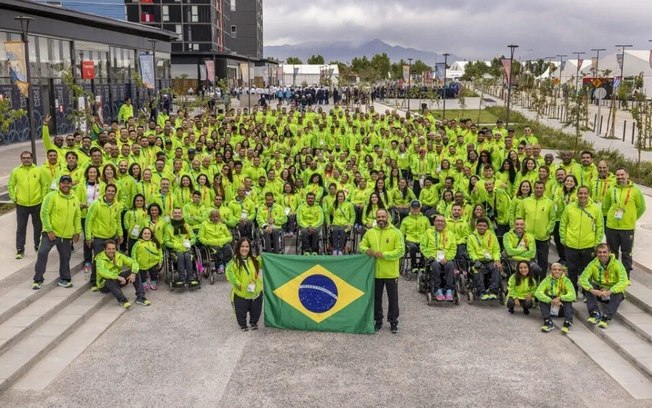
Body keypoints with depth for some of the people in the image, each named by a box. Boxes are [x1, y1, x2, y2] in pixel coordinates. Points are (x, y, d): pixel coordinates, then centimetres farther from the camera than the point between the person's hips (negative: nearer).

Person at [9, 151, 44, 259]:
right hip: (21, 205, 0)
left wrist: (43, 197, -2)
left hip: (37, 204, 1)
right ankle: (20, 249, 10)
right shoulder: (16, 171, -1)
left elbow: (45, 185, 2)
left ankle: (38, 246, 28)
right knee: (21, 228, 3)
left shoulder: (39, 170, -1)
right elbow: (11, 186, 5)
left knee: (38, 226, 12)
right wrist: (13, 198, -1)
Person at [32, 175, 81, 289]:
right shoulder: (51, 196, -10)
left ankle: (64, 279, 29)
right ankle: (38, 279, 2)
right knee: (42, 253, -11)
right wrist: (49, 230, -15)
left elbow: (77, 217, 13)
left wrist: (77, 232, 9)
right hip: (51, 233, -4)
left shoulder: (75, 199, 7)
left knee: (65, 258, 13)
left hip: (67, 236, 4)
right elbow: (44, 214, -12)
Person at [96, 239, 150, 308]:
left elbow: (134, 262, -5)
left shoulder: (119, 256, -2)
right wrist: (118, 277, -44)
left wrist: (133, 273, -25)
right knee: (110, 280, -40)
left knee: (134, 271, -15)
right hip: (104, 285, -5)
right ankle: (122, 300, -32)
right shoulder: (100, 258, -18)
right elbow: (102, 272, -37)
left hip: (118, 280, 5)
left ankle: (140, 297, -19)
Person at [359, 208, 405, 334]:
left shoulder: (396, 232, -7)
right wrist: (366, 250, -13)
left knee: (393, 299, 8)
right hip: (375, 272, 3)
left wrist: (384, 255, -21)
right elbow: (362, 245, 11)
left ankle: (393, 322, 22)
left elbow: (400, 251, -12)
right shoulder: (370, 232, 3)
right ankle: (378, 321, 27)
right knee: (376, 298, 13)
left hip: (391, 273, -3)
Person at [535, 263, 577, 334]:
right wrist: (551, 301, -34)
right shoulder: (547, 280, -7)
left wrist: (560, 298, -35)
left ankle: (568, 322, -39)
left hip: (561, 309, 0)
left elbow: (573, 295, -20)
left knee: (568, 299, -27)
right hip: (550, 308, 0)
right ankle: (548, 322, -38)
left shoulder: (566, 280, -7)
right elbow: (538, 293, -21)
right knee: (541, 299, -25)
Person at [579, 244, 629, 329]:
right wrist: (592, 290, -39)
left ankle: (605, 318, -40)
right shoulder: (593, 264, -9)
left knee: (618, 293, -34)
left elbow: (624, 282, -27)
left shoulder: (617, 264, -14)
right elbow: (582, 278, -20)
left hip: (613, 291, -2)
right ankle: (595, 313, -33)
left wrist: (609, 292, -41)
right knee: (586, 286, -25)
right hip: (598, 291, 2)